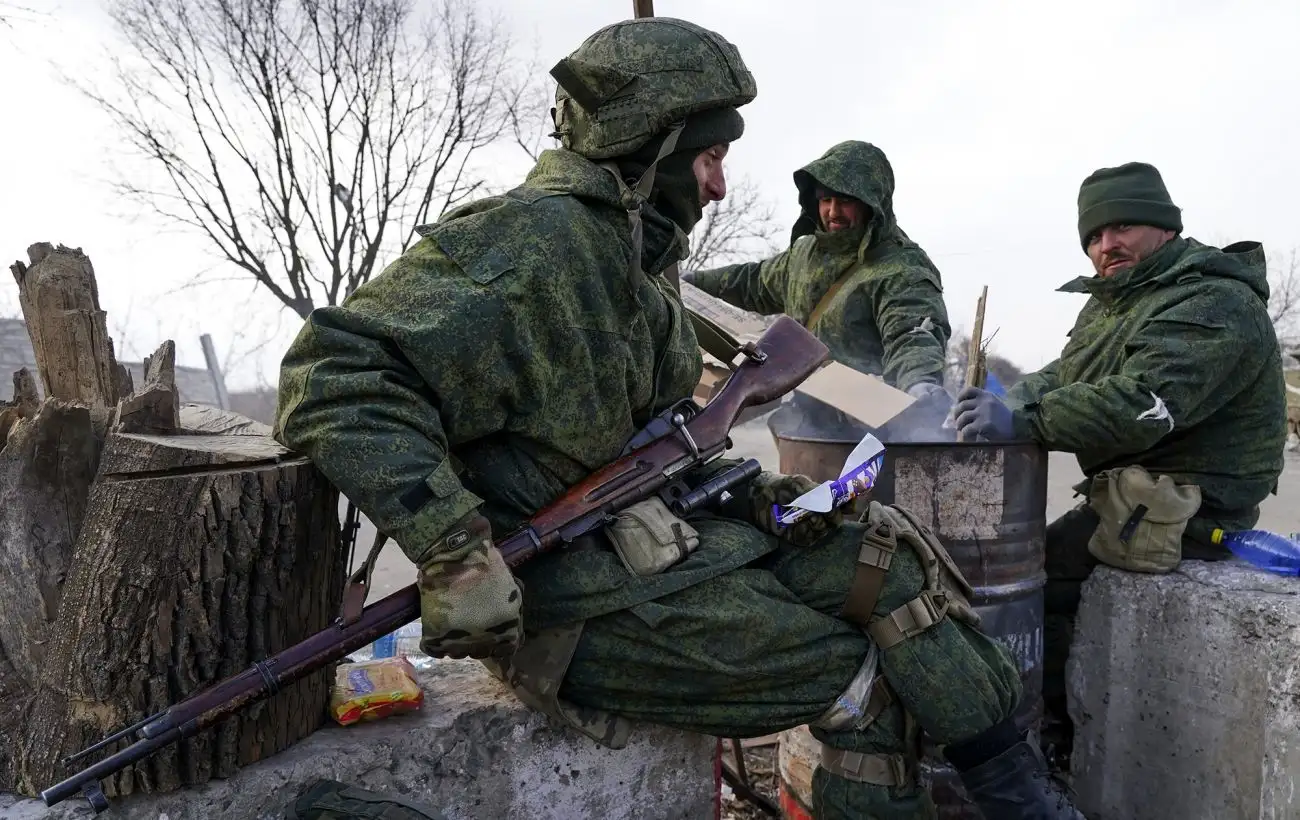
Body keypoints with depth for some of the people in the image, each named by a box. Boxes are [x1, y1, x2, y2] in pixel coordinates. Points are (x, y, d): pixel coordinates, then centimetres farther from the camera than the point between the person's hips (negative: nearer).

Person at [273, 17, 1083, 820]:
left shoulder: (628, 253, 14)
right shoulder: (540, 237, -17)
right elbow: (338, 377, -25)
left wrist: (750, 492, 3)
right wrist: (458, 553, -32)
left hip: (650, 533, 9)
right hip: (579, 599, -9)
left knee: (886, 549, 1)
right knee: (861, 674, -5)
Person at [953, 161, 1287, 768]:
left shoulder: (1212, 305, -18)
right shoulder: (1115, 299, 15)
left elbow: (1139, 404, -32)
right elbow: (1063, 377, 13)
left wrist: (1022, 420, -39)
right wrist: (1003, 401, -7)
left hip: (1185, 512, -10)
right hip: (1135, 491, 10)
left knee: (1035, 576, -14)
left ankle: (1054, 741, 3)